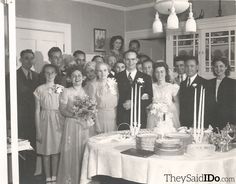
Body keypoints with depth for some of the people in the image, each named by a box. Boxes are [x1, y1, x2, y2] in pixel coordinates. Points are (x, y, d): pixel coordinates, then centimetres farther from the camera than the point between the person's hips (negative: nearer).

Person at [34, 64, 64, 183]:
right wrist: (38, 130, -4)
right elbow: (37, 110, -1)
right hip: (45, 121, -1)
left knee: (56, 151, 7)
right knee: (46, 152, 5)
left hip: (58, 122, 2)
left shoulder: (61, 88, 3)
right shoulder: (39, 89, -2)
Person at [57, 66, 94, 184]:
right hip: (71, 126, -3)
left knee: (83, 153, 6)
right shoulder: (66, 92, -1)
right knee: (71, 153, 0)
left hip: (84, 127, 3)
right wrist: (74, 114, -21)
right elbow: (62, 110, -6)